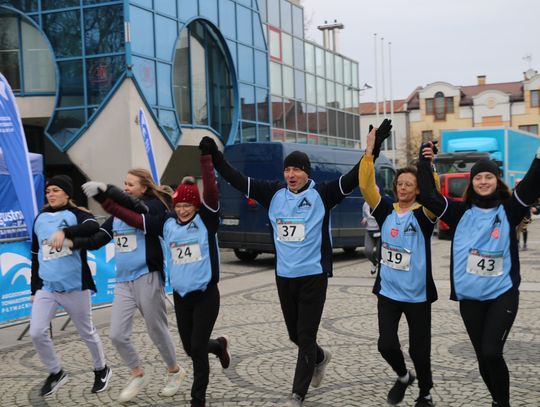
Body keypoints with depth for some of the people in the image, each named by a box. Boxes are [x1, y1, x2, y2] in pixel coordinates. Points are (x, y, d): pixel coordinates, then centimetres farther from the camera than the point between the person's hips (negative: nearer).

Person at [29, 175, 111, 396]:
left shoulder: (76, 214, -5)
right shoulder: (40, 218, 9)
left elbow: (93, 227, -29)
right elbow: (36, 255, 16)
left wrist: (64, 231, -42)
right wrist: (34, 288, 16)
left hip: (74, 287, -4)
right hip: (46, 287, 4)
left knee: (87, 332, 9)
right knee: (36, 333, -8)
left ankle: (101, 370, 33)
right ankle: (56, 373, 14)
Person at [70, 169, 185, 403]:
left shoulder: (153, 207, -9)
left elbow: (134, 206, -31)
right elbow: (96, 240, 9)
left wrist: (105, 190, -44)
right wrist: (71, 241, -8)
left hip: (148, 279, -6)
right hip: (123, 282, 6)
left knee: (157, 331, 7)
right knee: (117, 335, 2)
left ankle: (174, 372, 32)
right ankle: (137, 376, 24)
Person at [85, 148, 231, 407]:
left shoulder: (206, 219, -8)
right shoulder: (166, 223, 2)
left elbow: (211, 191, -21)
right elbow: (134, 219, 0)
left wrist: (205, 158, -26)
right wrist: (107, 203, -8)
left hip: (206, 294, -5)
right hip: (180, 296, 5)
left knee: (197, 349, -4)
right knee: (190, 349, 15)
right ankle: (219, 346, 49)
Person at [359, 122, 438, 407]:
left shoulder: (423, 215, -6)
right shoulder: (386, 210, 0)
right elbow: (366, 185, -12)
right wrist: (370, 151, -23)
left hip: (418, 294, -2)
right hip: (388, 292, 2)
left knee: (419, 349, 6)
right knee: (386, 344, -4)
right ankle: (403, 377, 28)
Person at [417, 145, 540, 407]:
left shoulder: (508, 209, 0)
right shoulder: (461, 212, 3)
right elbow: (428, 197, -5)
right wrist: (424, 163, -12)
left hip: (503, 294, -2)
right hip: (470, 297, 2)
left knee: (491, 352, -15)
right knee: (483, 357, 11)